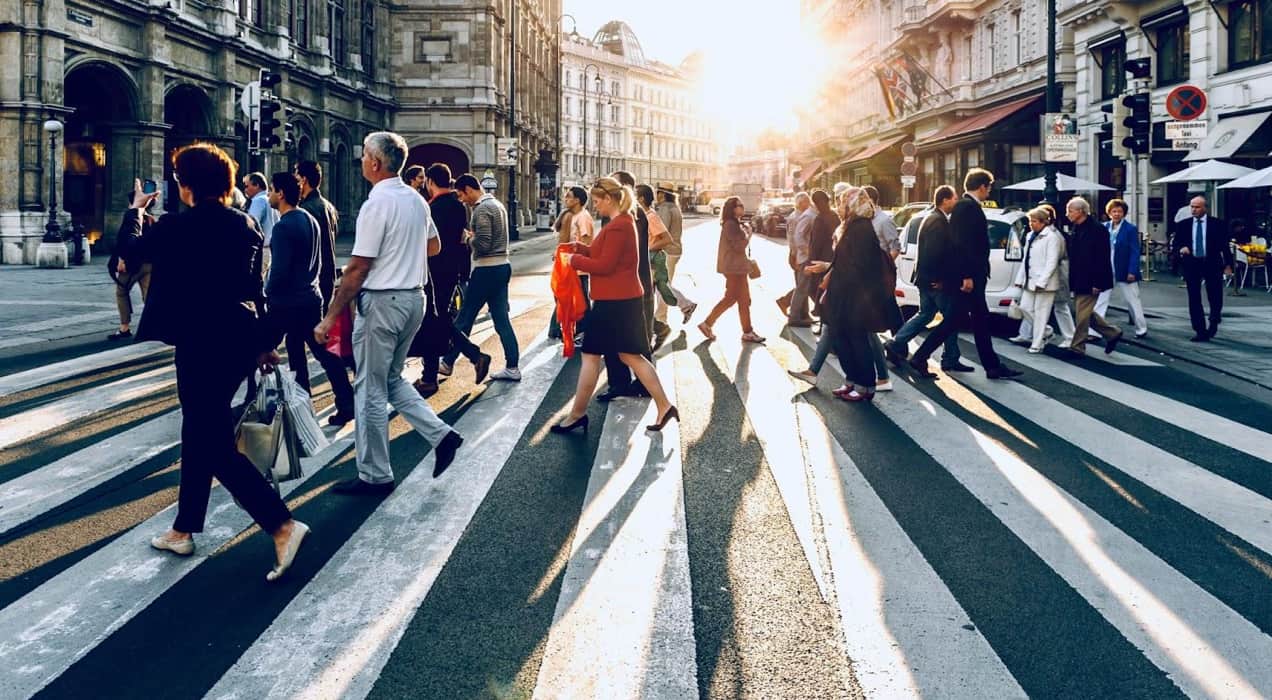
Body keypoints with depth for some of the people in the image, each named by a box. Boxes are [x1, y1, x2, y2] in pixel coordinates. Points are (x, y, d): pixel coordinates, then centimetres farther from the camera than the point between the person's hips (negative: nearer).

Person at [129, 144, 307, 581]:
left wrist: (135, 209, 26)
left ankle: (283, 526, -14)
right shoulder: (247, 225, 5)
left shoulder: (176, 227, -12)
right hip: (241, 339, 8)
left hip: (203, 343, -8)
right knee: (200, 432, 19)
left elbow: (132, 250, 8)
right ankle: (184, 529, 31)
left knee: (218, 446, -3)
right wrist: (263, 344, 18)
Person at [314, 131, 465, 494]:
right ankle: (441, 434, 11)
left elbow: (358, 268, -18)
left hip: (382, 301, -8)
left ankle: (375, 476, 10)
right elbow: (434, 246, 24)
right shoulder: (417, 199, 8)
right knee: (391, 379, 22)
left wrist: (330, 317, -14)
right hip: (414, 297, 8)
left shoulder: (377, 203, -17)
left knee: (371, 389, 2)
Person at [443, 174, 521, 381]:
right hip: (502, 266, 9)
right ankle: (512, 367, 7)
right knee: (502, 319, 8)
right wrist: (473, 235, 9)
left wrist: (468, 238, -3)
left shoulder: (482, 209, -14)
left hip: (487, 270, -9)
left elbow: (483, 245, -21)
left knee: (465, 318, 2)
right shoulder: (498, 205, 15)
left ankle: (447, 362, 12)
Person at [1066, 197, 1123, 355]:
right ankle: (1112, 333, 27)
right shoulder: (1076, 230, 12)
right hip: (1078, 282, 9)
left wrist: (1097, 283, -21)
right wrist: (1072, 281, 15)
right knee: (1086, 314, 15)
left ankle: (1077, 347, 4)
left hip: (1089, 282, -9)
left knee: (1083, 314, -4)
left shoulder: (1097, 230, -15)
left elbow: (1102, 258, -18)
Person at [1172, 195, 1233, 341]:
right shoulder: (1183, 225, 5)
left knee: (1216, 298, 3)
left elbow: (1224, 245, 3)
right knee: (1194, 300, 1)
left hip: (1212, 264, -1)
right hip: (1191, 265, 1)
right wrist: (1180, 249, -15)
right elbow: (1175, 244, 7)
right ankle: (1200, 331, 8)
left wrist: (1228, 264, 0)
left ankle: (1213, 324, 30)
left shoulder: (1217, 224, 1)